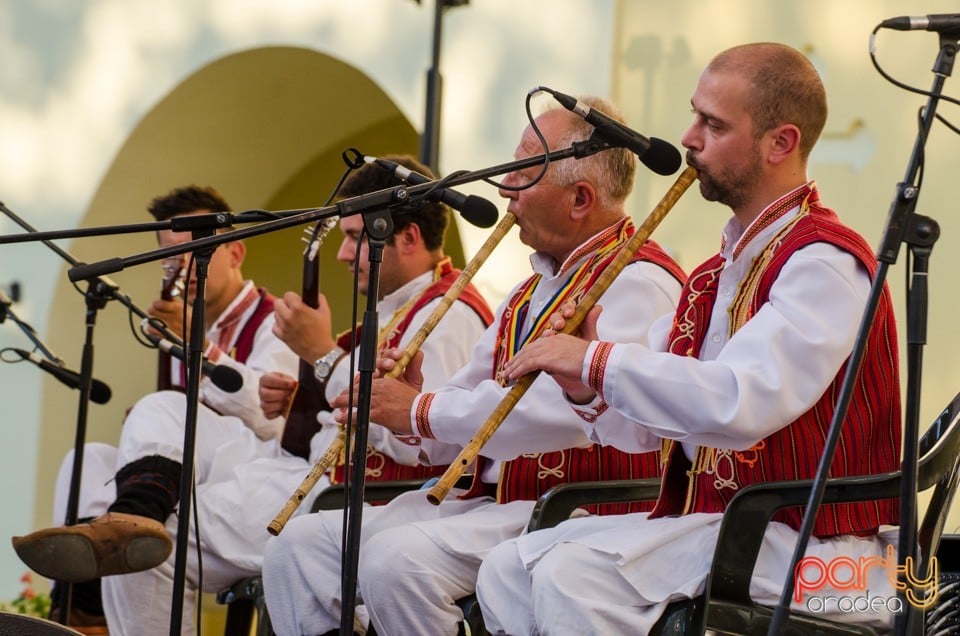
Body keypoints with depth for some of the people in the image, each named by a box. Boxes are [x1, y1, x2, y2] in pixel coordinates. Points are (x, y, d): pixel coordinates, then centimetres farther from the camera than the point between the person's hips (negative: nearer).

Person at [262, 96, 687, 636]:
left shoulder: (638, 283, -10)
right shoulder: (533, 292, 22)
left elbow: (569, 410, -25)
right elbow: (470, 405, 22)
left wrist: (425, 411, -17)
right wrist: (406, 397, -1)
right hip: (485, 503, 10)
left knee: (395, 558, -31)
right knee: (300, 545, -1)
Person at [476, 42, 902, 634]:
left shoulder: (824, 264, -13)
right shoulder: (716, 275, 17)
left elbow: (738, 405, -29)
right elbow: (644, 429, 17)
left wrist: (597, 362, -21)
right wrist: (590, 389, -4)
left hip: (804, 553, -9)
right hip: (705, 518, 9)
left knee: (573, 575, -25)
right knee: (509, 570, -2)